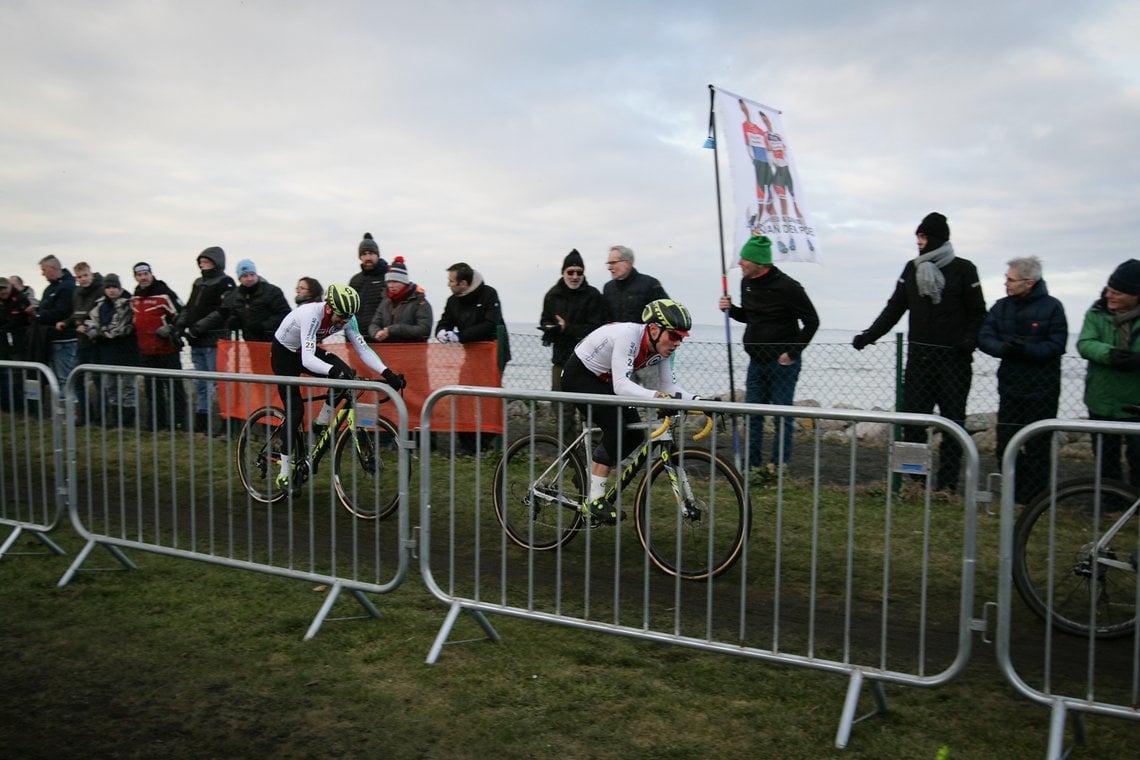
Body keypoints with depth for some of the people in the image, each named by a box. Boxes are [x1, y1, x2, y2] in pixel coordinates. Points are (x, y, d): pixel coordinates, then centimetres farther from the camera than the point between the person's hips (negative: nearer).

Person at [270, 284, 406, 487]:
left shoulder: (346, 317, -18)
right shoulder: (312, 314, -36)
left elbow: (363, 349, -18)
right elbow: (307, 360, -45)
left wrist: (387, 374, -31)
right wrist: (333, 371, -62)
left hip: (306, 351, 6)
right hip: (284, 353, -5)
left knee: (344, 373, -22)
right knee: (295, 411, -13)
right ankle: (285, 471, 0)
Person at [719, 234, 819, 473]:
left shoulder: (787, 287, -16)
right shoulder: (747, 283, 6)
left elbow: (812, 321, -11)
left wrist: (792, 353, -14)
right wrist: (731, 309, 0)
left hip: (782, 363, -7)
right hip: (757, 362, 7)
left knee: (782, 415, 2)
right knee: (752, 413, 8)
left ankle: (779, 466, 11)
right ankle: (752, 464, 17)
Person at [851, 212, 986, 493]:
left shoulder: (963, 269, -2)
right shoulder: (912, 269, 9)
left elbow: (978, 312, 1)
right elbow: (894, 308, 10)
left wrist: (970, 339, -17)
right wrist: (868, 336, 1)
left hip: (953, 359, -3)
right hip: (919, 357, 4)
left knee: (952, 421, 2)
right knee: (912, 419, 0)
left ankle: (947, 483, 8)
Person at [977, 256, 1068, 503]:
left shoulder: (1051, 307, -6)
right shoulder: (1001, 306, 5)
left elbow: (1057, 345, -11)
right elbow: (984, 338, 0)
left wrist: (1026, 349, -25)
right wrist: (1004, 348, -21)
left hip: (1042, 390, -4)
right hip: (1010, 388, 4)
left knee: (1037, 448, 4)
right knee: (1005, 446, 5)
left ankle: (1033, 501, 15)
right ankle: (1012, 495, 19)